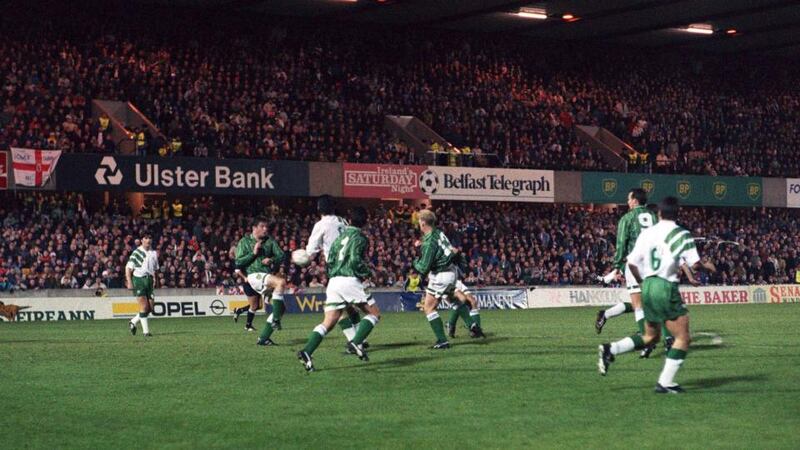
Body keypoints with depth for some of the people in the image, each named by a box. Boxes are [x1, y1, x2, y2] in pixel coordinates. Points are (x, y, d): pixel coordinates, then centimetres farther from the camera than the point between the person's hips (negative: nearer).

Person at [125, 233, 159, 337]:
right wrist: (129, 282, -11)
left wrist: (154, 279, 11)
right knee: (144, 306, -10)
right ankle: (146, 331, -5)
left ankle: (133, 322, 23)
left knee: (150, 307, 2)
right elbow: (128, 268, -4)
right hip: (139, 279, -6)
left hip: (149, 279, 6)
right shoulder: (137, 252, -4)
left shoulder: (153, 253, 12)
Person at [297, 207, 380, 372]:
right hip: (350, 280, -7)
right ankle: (356, 342, -11)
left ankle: (306, 351, -15)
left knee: (328, 322, 2)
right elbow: (355, 260, -14)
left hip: (334, 282, 7)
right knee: (374, 313, 7)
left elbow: (330, 261, 18)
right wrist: (368, 273, 0)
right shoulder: (359, 237, -1)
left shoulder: (340, 237, 20)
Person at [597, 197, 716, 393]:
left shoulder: (647, 233, 8)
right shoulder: (682, 235, -6)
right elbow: (694, 264, -11)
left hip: (647, 286, 6)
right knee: (683, 338, 4)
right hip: (666, 288, -6)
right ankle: (665, 383, -1)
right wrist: (706, 266, 11)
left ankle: (610, 350, 5)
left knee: (651, 336, 21)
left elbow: (632, 263, 6)